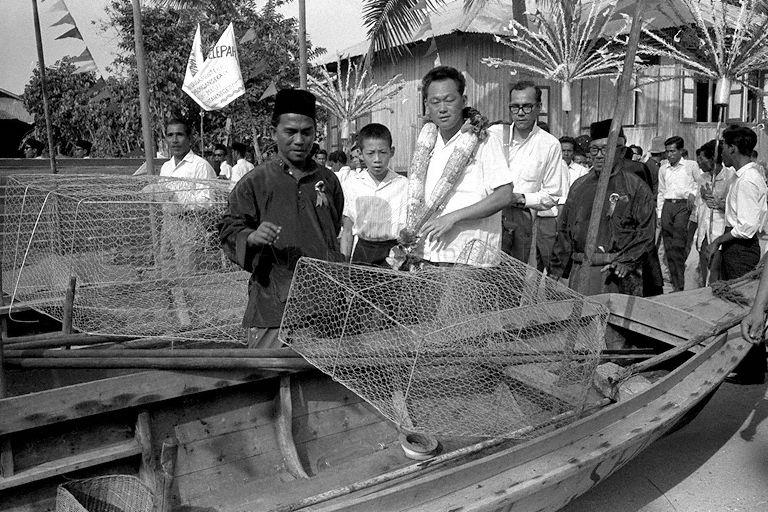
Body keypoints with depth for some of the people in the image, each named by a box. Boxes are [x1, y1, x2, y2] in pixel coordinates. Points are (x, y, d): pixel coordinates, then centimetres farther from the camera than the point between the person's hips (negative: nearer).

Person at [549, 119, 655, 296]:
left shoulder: (636, 187, 2)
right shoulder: (579, 186, 14)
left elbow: (645, 232, -3)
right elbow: (564, 231, 16)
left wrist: (626, 262, -15)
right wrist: (556, 269, 13)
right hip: (581, 273, 3)